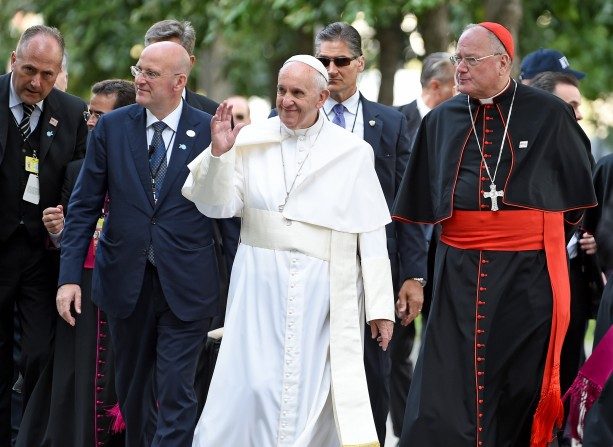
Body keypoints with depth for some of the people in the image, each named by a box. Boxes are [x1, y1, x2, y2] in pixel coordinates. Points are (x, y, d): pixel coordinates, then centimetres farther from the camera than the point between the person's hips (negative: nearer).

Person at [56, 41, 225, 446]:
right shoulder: (111, 127, 3)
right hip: (125, 282, 3)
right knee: (132, 391, 15)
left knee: (176, 396, -6)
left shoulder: (210, 131, -3)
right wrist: (70, 276, -3)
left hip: (186, 287, -3)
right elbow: (84, 206, 4)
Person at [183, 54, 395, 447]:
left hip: (324, 292, 0)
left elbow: (372, 234, 1)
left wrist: (380, 308, -1)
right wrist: (218, 153, -15)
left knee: (313, 391, 2)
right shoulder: (250, 141, 4)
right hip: (261, 285, 1)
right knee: (250, 388, -4)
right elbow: (217, 206, 2)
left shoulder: (352, 152, 1)